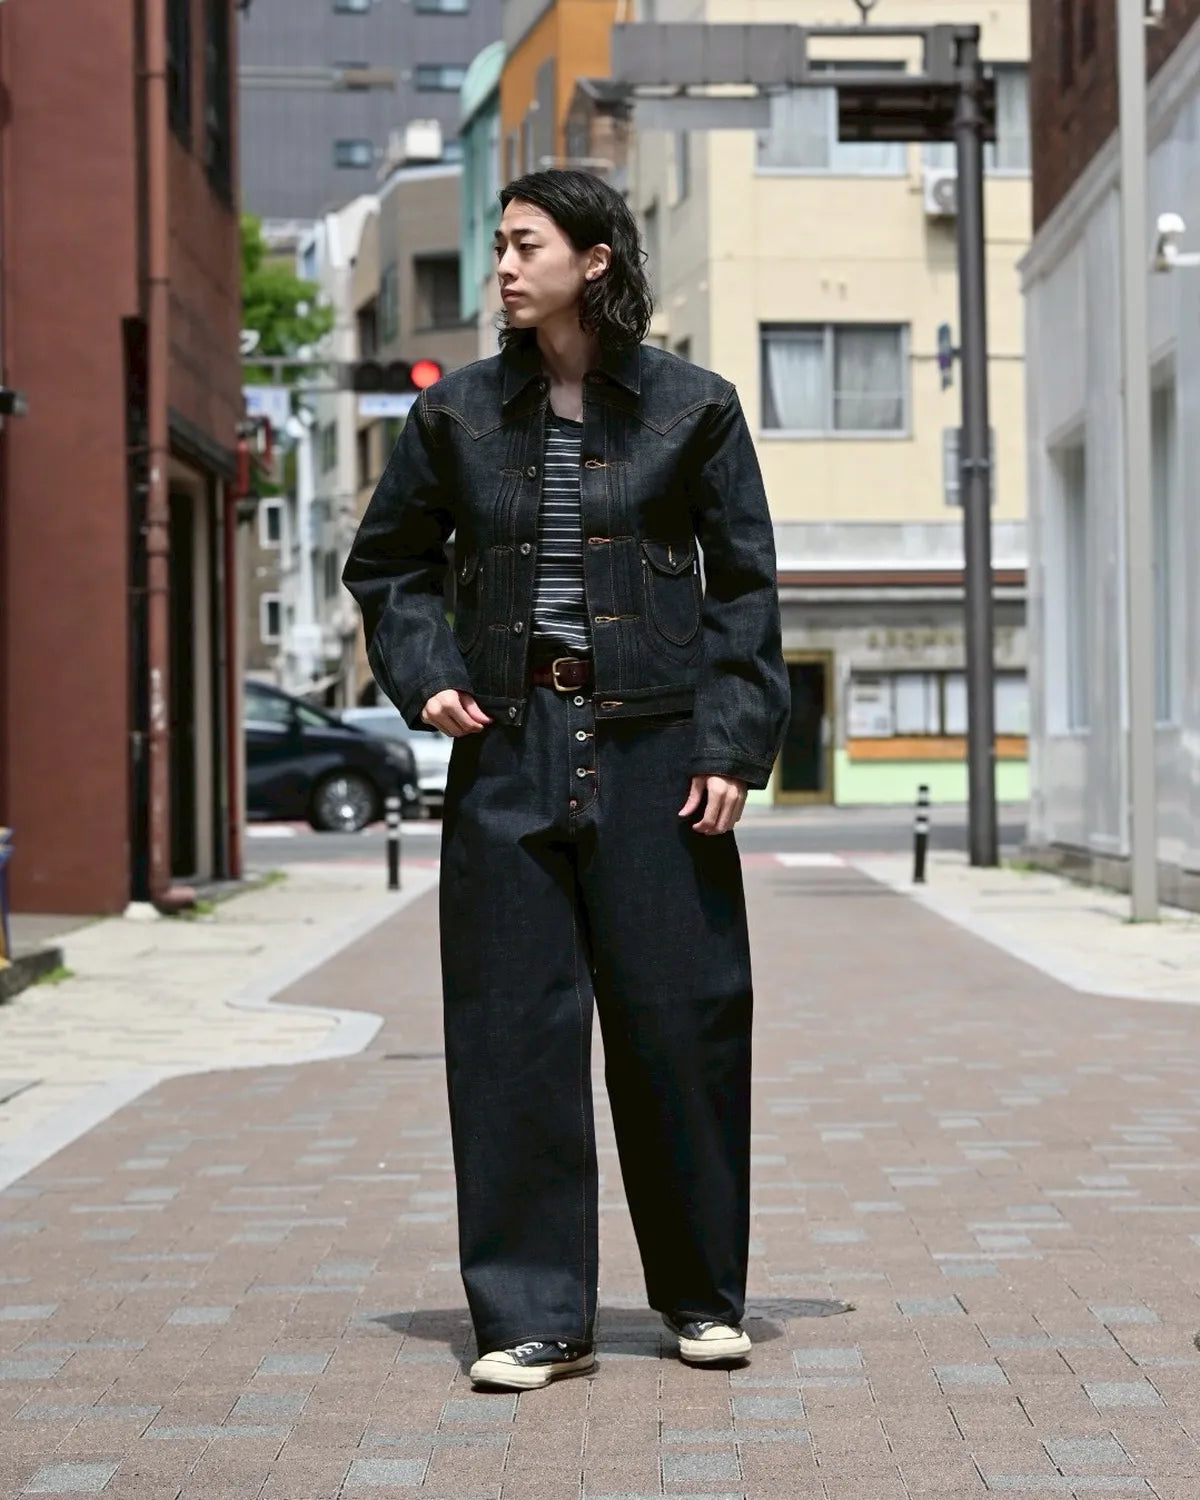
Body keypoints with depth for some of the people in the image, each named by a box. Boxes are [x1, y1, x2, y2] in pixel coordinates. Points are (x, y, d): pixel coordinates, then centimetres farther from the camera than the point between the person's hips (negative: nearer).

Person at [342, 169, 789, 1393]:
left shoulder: (692, 408, 2)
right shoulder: (460, 413, 7)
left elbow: (744, 583, 4)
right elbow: (385, 563, 17)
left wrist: (733, 741, -5)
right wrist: (424, 677, 1)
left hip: (652, 746, -1)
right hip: (508, 748, 2)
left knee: (680, 1015, 2)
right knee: (514, 1026, 0)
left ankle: (702, 1294, 20)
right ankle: (532, 1316, 8)